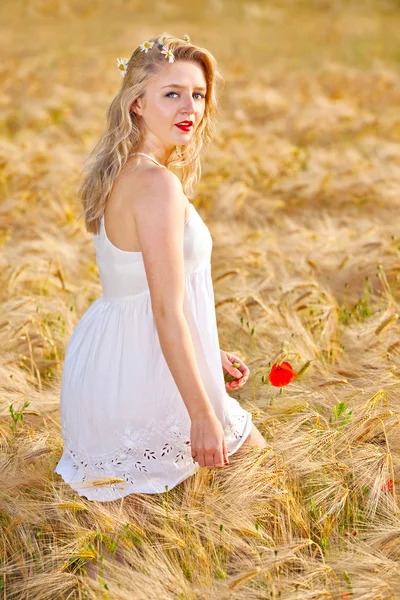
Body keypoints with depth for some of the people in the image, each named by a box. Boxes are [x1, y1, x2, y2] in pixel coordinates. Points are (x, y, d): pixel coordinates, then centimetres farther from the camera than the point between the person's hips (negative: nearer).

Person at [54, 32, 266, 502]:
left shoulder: (120, 174, 5)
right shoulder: (158, 183, -25)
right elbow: (167, 311, -26)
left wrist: (208, 355, 16)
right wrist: (203, 416, -22)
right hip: (145, 381, -9)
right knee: (254, 454, 18)